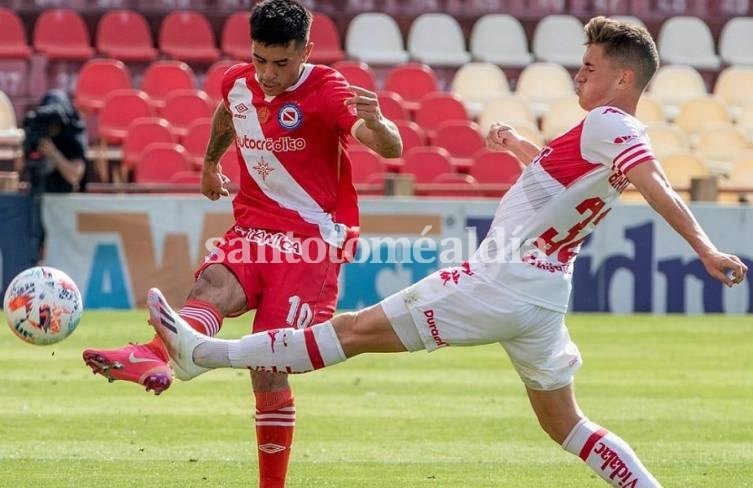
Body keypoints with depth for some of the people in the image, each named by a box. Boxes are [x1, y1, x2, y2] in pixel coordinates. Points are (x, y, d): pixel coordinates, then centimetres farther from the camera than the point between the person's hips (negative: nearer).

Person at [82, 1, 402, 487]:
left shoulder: (327, 92, -12)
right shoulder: (239, 83, 6)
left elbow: (391, 148, -26)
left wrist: (376, 125, -48)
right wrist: (210, 163, 46)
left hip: (312, 239, -4)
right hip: (253, 229, 4)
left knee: (269, 370, -13)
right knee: (215, 282, -31)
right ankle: (156, 356, -61)